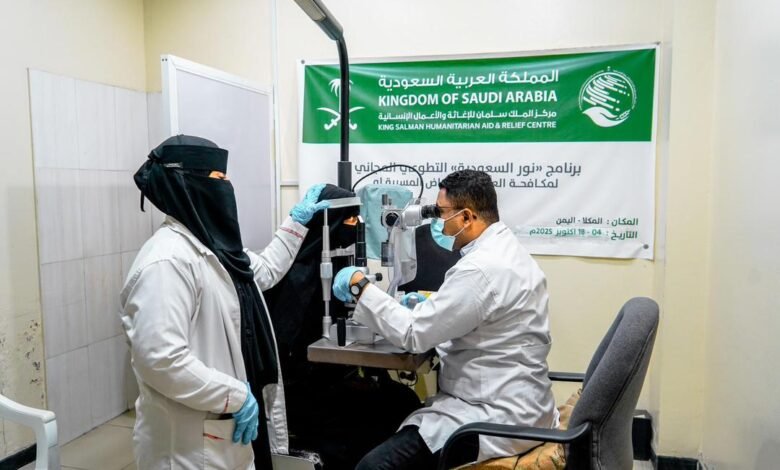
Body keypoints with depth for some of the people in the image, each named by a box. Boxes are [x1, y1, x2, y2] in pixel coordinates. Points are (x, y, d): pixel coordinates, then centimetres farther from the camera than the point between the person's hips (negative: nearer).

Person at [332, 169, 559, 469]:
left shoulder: (482, 268, -24)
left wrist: (359, 286, -10)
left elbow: (413, 334, -20)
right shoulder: (505, 250, 9)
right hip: (506, 401, 11)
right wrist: (431, 306, 9)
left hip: (498, 417, -11)